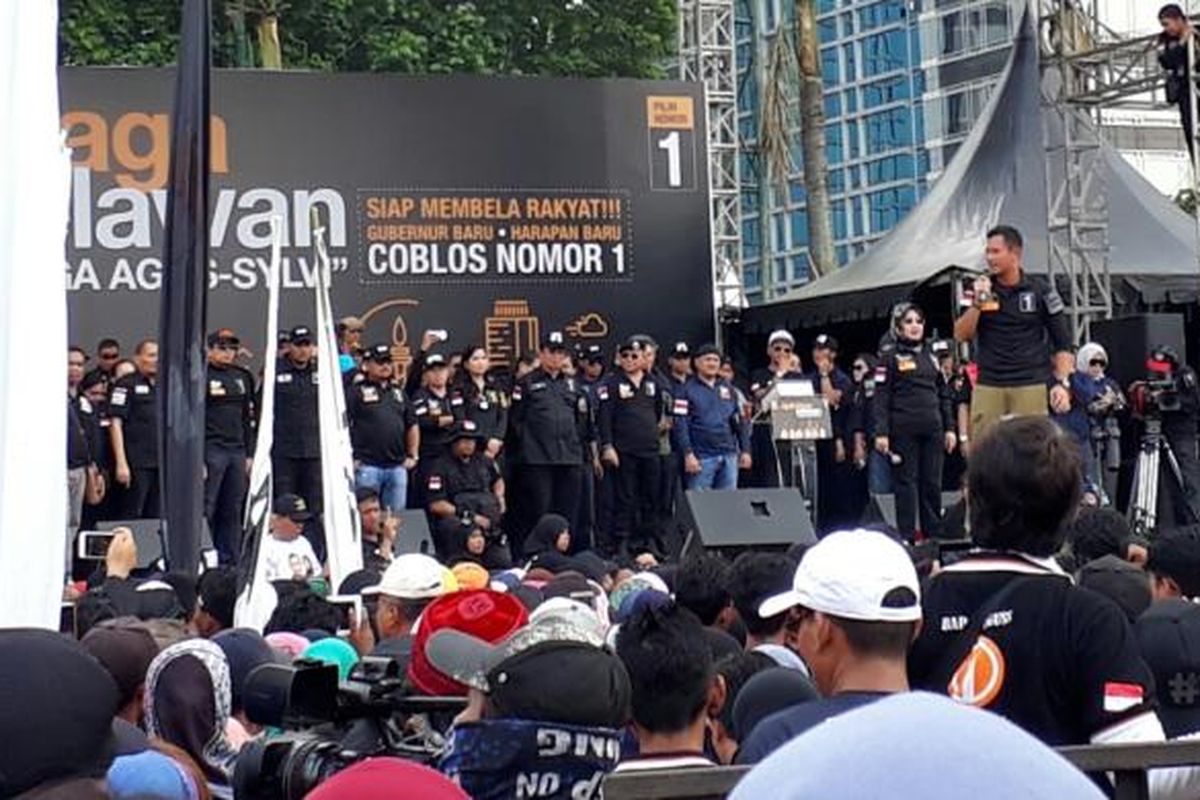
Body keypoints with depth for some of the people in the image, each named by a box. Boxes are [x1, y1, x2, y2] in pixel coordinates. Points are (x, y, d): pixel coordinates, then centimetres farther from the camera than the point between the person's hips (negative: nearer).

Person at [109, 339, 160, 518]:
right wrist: (121, 463, -16)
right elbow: (116, 424, -9)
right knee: (130, 516, -4)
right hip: (137, 464, -6)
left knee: (156, 517, 8)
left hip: (162, 463, 6)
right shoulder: (127, 385, -3)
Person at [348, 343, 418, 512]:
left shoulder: (398, 392, 18)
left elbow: (412, 425, 24)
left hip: (397, 466, 6)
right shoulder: (355, 392, -2)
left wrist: (413, 456, 15)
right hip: (367, 466, -6)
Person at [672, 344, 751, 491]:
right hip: (702, 457, -5)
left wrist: (745, 450, 9)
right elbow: (679, 425, -8)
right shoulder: (687, 390, 0)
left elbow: (740, 422, 17)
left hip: (729, 456, 5)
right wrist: (688, 454, -16)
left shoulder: (728, 389, 16)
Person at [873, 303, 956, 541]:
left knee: (932, 484, 6)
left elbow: (944, 395, 19)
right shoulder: (889, 357, 1)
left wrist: (950, 428, 11)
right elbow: (881, 398, -5)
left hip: (932, 429, 5)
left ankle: (934, 537, 12)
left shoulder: (931, 357, 16)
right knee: (906, 484, -2)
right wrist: (881, 432, -13)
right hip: (903, 430, -5)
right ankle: (907, 537, 2)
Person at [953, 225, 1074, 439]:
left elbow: (1062, 342, 4)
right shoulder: (980, 288, 9)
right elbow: (961, 335, 2)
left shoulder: (1040, 291, 3)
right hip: (987, 387, 2)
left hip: (1030, 386, -2)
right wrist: (978, 302, -11)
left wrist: (1063, 383, -8)